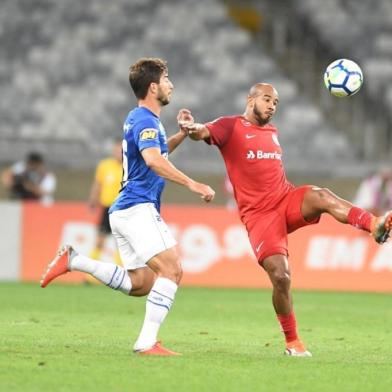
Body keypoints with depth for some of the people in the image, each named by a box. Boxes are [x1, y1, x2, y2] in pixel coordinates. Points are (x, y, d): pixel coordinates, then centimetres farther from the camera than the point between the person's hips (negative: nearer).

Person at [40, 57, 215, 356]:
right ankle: (147, 343, -22)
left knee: (141, 284, 10)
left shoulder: (142, 119, 20)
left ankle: (74, 260, 10)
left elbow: (157, 152, 39)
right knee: (172, 270, -19)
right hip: (138, 209, -10)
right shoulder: (145, 121, -12)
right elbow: (153, 160, -30)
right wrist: (191, 184, -34)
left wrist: (182, 134, 23)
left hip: (127, 211, 10)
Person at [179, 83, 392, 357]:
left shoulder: (272, 131, 22)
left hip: (287, 199, 4)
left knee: (322, 197, -31)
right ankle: (292, 342, 0)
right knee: (280, 276, -17)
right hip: (259, 213, -4)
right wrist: (193, 128, -39)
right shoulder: (231, 126, 2)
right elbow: (203, 133, -17)